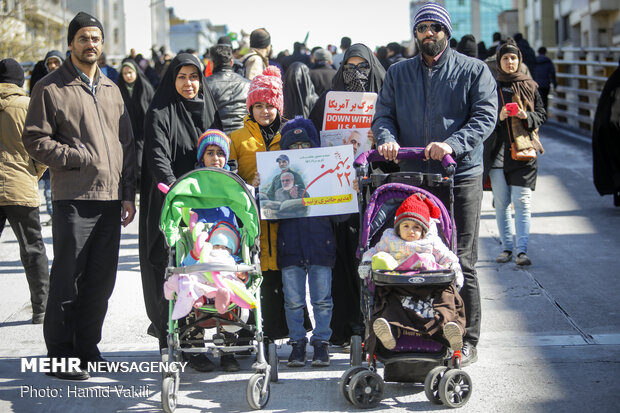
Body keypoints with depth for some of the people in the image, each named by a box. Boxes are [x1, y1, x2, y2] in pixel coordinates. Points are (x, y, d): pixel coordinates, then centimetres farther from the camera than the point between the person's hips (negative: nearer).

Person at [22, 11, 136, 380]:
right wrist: (78, 157, -13)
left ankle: (88, 348, 20)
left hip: (110, 200, 6)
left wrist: (128, 194, 11)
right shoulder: (51, 88, -1)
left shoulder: (111, 89, 17)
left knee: (101, 281, 9)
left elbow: (127, 143, 18)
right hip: (73, 199, -6)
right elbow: (35, 140, -5)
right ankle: (61, 355, 6)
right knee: (68, 280, -2)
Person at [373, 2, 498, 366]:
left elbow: (485, 116, -6)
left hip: (460, 176, -3)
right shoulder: (398, 74, 17)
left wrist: (452, 144, -22)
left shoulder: (474, 71, 5)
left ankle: (467, 340, 5)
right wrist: (387, 138, -13)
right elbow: (384, 114, 11)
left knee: (460, 262, -3)